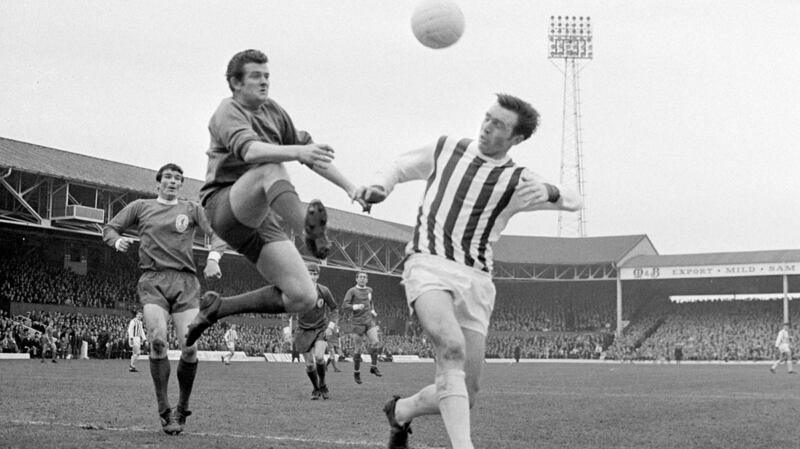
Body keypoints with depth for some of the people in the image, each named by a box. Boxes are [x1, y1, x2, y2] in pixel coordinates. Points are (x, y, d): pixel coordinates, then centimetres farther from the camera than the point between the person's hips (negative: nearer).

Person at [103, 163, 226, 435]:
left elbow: (216, 233, 7)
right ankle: (164, 411, -12)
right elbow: (109, 229, 21)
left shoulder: (191, 209, 16)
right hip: (153, 281, -1)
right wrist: (118, 240, -3)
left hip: (186, 282, 1)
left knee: (189, 347, -14)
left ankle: (182, 408, 7)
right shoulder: (140, 207, 16)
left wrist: (213, 258, -13)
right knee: (158, 340, -23)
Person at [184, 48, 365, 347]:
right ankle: (310, 231, -61)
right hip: (225, 206, -7)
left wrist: (350, 187, 15)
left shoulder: (273, 111, 16)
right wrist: (297, 152, -45)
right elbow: (249, 150, -28)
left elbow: (309, 150, 23)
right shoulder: (229, 112, -7)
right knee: (271, 166, -36)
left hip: (261, 217, 7)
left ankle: (217, 308, 11)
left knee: (303, 298, -7)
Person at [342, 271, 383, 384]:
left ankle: (373, 367, -2)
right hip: (358, 322, -4)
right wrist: (356, 307, -27)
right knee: (357, 349, -2)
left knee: (375, 342, -16)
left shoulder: (369, 290, 14)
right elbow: (344, 306, -12)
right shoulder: (352, 291, -4)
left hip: (369, 321, 4)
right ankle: (356, 372, 13)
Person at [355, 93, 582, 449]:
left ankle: (401, 411, 32)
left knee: (465, 396, 2)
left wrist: (549, 191, -27)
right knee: (451, 346, -32)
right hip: (428, 264, -2)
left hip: (475, 279, 2)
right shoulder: (445, 150, 8)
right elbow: (400, 167, 23)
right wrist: (378, 187, 1)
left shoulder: (518, 181, 4)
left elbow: (573, 202, -5)